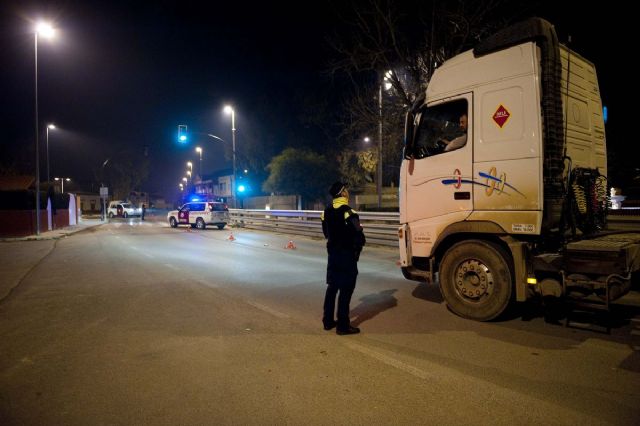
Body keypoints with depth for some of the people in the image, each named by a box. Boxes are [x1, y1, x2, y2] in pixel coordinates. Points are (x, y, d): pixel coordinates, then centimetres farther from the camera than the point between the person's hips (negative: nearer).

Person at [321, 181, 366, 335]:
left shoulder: (327, 210, 6)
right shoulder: (348, 211, -19)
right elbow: (358, 233, -23)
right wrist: (360, 244, -5)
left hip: (333, 252, 8)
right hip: (347, 254, -8)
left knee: (332, 286, 16)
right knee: (346, 289, -1)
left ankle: (328, 321, 24)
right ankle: (343, 326, 5)